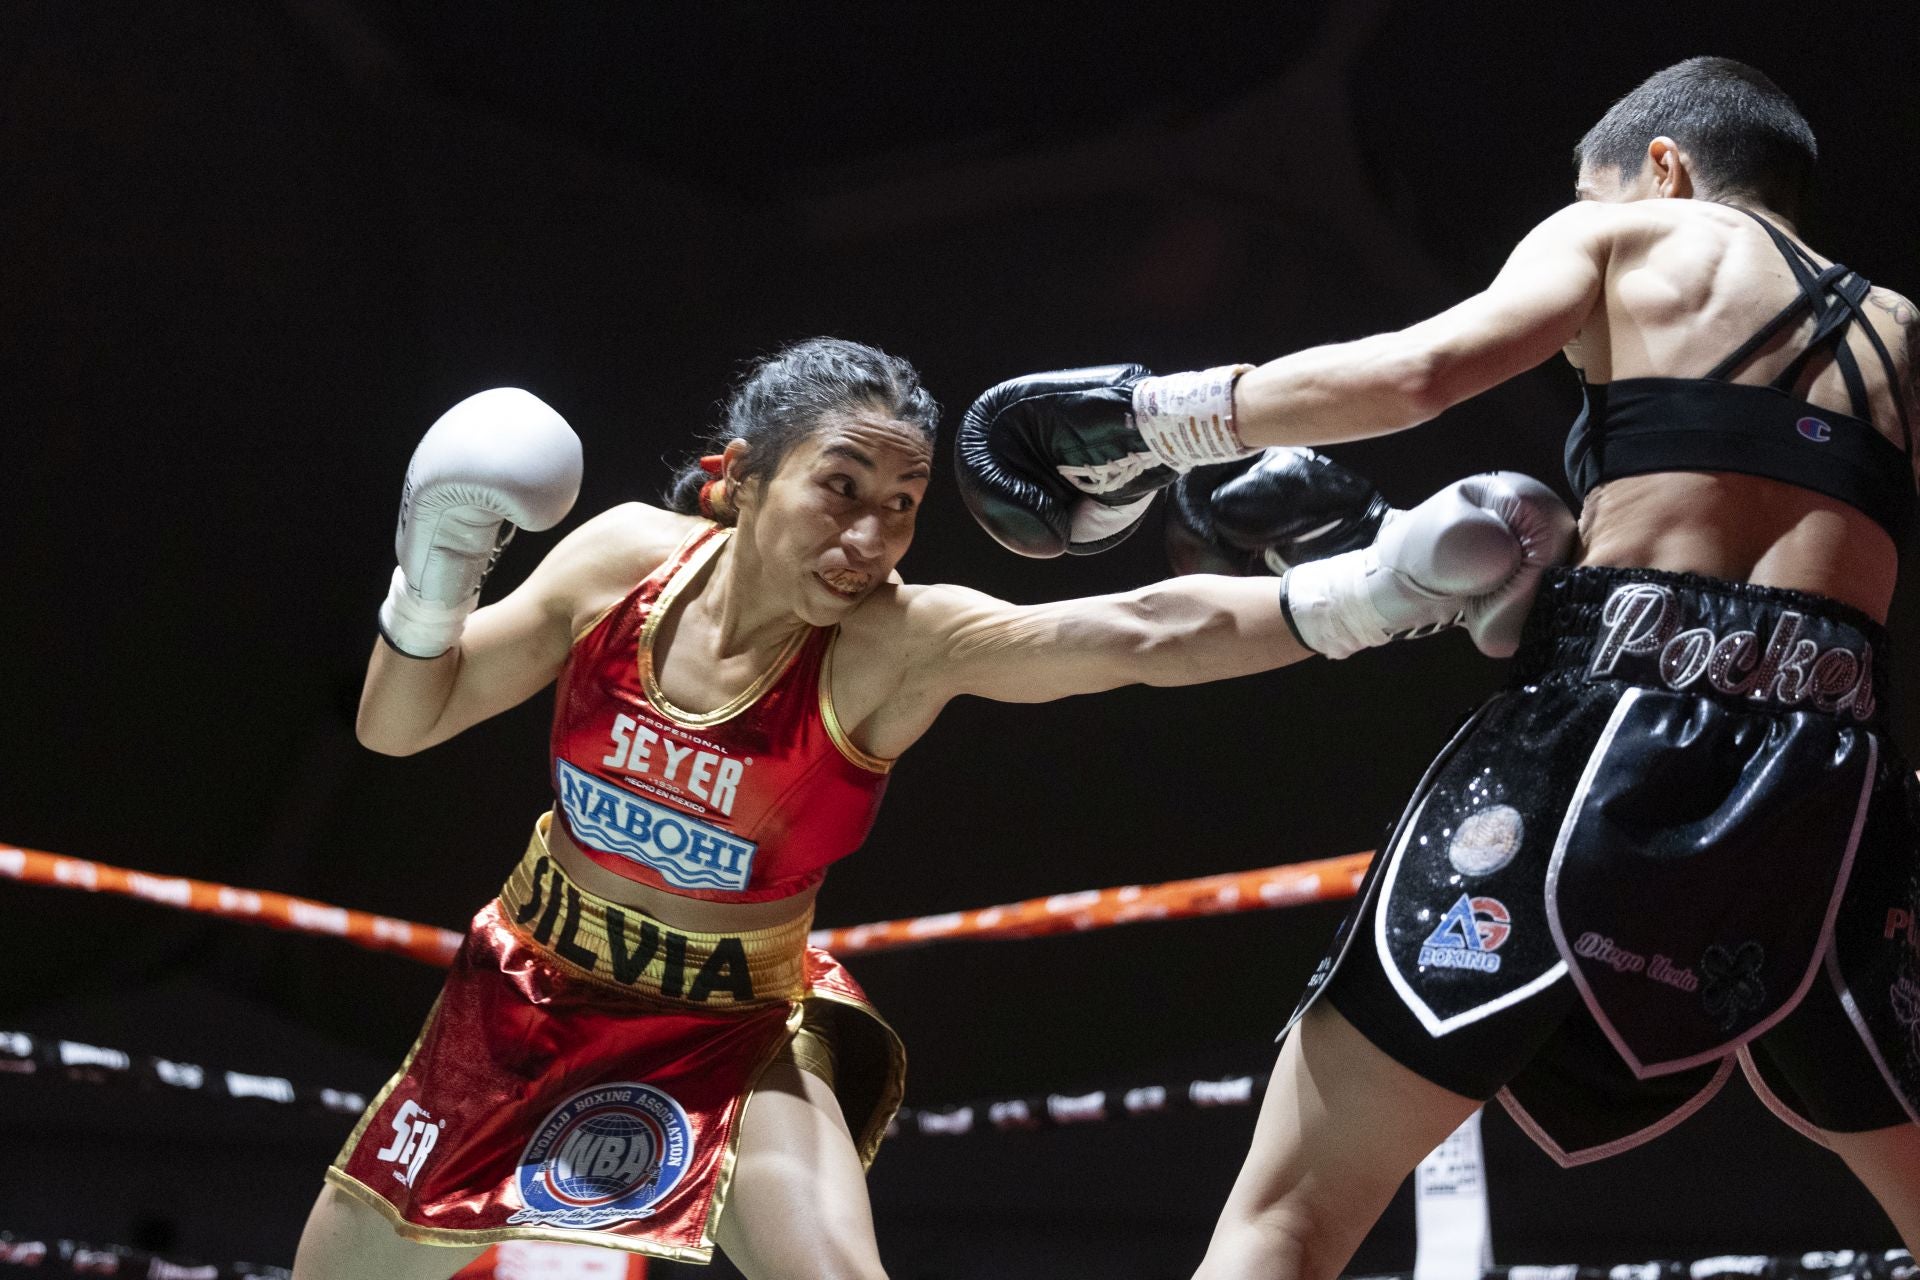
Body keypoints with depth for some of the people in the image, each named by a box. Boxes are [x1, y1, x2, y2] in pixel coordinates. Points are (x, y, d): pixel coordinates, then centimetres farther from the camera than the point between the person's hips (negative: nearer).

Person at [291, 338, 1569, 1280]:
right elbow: (399, 728, -4)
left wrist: (1382, 580, -53)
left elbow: (1152, 629, -41)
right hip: (530, 986, 3)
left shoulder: (900, 644, -24)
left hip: (735, 1028, -3)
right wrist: (431, 584, -23)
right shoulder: (628, 556, -16)